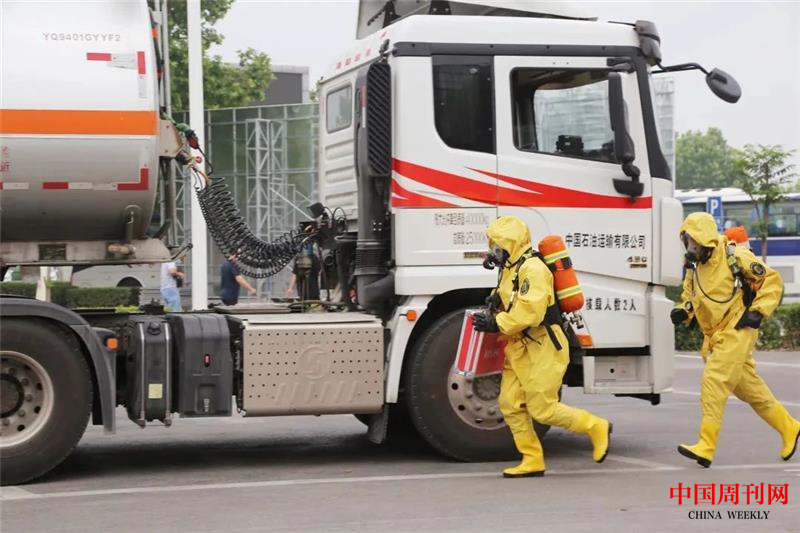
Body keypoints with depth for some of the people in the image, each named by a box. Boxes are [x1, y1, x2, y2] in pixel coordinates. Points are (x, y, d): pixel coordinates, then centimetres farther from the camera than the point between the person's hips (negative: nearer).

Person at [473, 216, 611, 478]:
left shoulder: (532, 269, -19)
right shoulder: (511, 269, 13)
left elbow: (530, 313, -27)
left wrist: (496, 324, -20)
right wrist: (492, 316, 0)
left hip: (543, 348, -10)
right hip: (520, 348, 10)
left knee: (543, 409, -7)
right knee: (510, 404, 3)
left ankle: (596, 427, 12)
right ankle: (533, 461, 9)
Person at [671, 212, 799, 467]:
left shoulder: (734, 257, -12)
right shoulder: (695, 268, 10)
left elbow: (772, 280, -8)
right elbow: (689, 298, 20)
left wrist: (758, 312, -15)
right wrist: (681, 311, -2)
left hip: (736, 332, -8)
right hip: (715, 336, 8)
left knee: (714, 382, -16)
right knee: (750, 388, 14)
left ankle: (706, 447, -16)